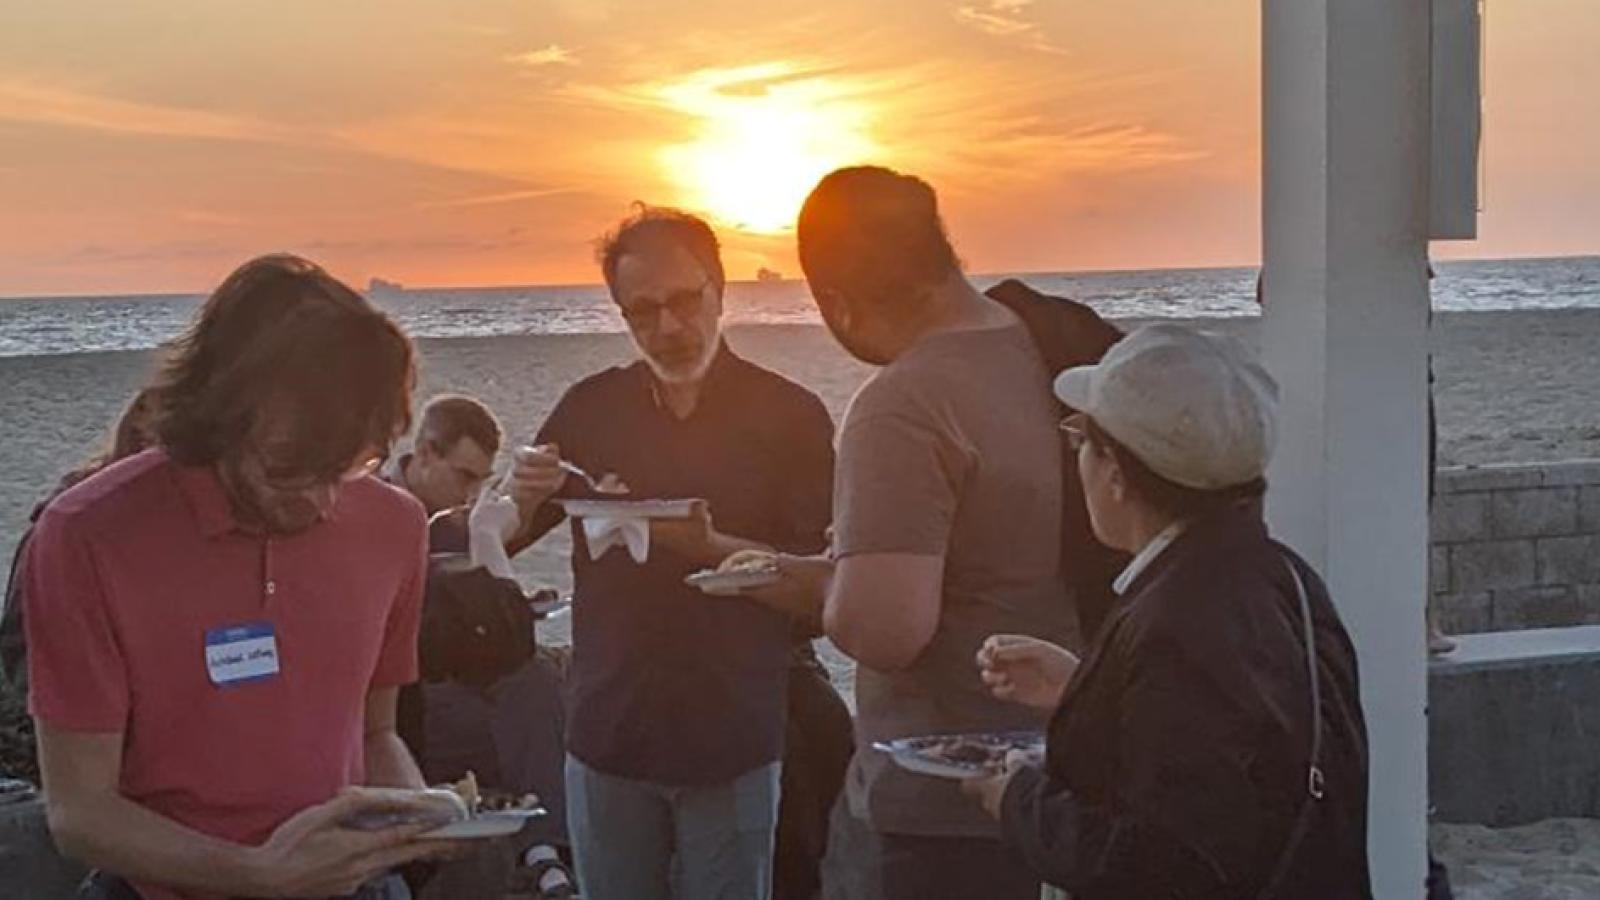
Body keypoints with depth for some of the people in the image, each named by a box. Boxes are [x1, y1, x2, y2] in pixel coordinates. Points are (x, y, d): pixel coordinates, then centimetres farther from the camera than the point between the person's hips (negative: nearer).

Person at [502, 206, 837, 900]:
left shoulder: (788, 415, -3)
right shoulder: (590, 408, 5)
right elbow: (500, 542, 11)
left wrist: (712, 547, -23)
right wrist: (522, 498, -12)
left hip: (731, 741, -2)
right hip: (608, 732, 2)